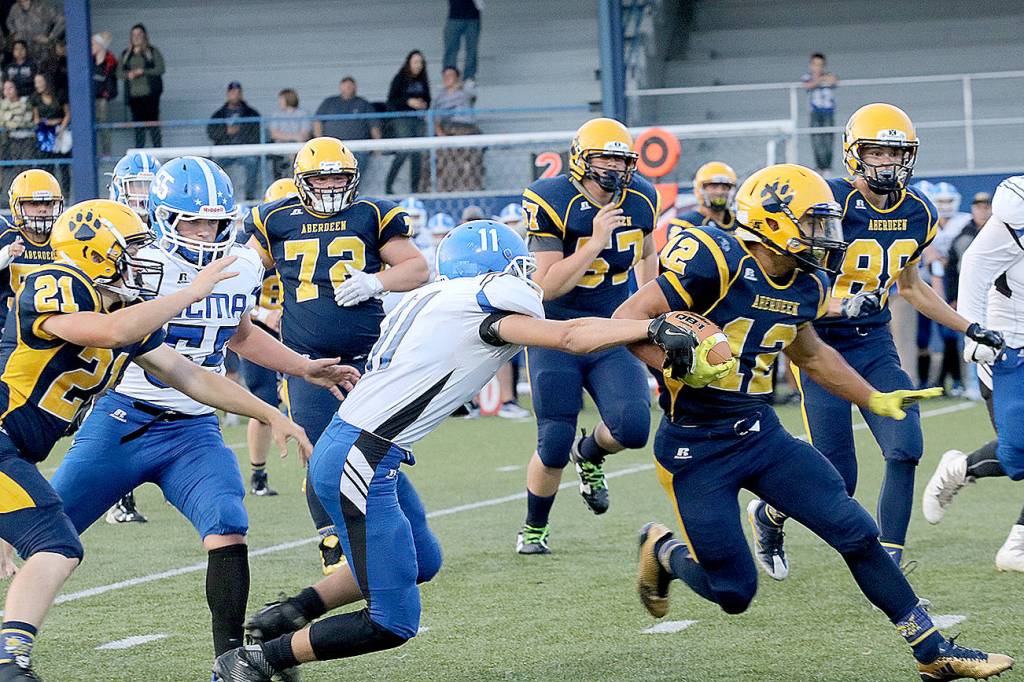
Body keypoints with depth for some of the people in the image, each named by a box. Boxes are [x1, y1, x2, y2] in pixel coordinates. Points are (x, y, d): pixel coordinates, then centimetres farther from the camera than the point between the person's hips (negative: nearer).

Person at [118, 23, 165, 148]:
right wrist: (128, 74, -11)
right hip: (133, 95, 3)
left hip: (150, 94, -3)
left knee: (153, 122, -7)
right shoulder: (126, 54, 15)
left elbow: (160, 69, -5)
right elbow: (119, 72, 11)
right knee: (138, 124, 2)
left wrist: (143, 71, -14)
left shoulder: (152, 52, 5)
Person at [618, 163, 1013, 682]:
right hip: (696, 448, -7)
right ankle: (662, 551, 30)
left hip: (760, 434, 7)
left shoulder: (806, 286, 4)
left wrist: (875, 400, 24)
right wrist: (678, 363, -38)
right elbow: (628, 318, -23)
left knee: (856, 533, -2)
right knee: (734, 593, -3)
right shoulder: (717, 263, -21)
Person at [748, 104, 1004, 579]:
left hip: (875, 345, 5)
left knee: (906, 451, -15)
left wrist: (969, 329, 16)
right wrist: (841, 306, -35)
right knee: (838, 482, -4)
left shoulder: (918, 215, 2)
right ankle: (767, 514, 28)